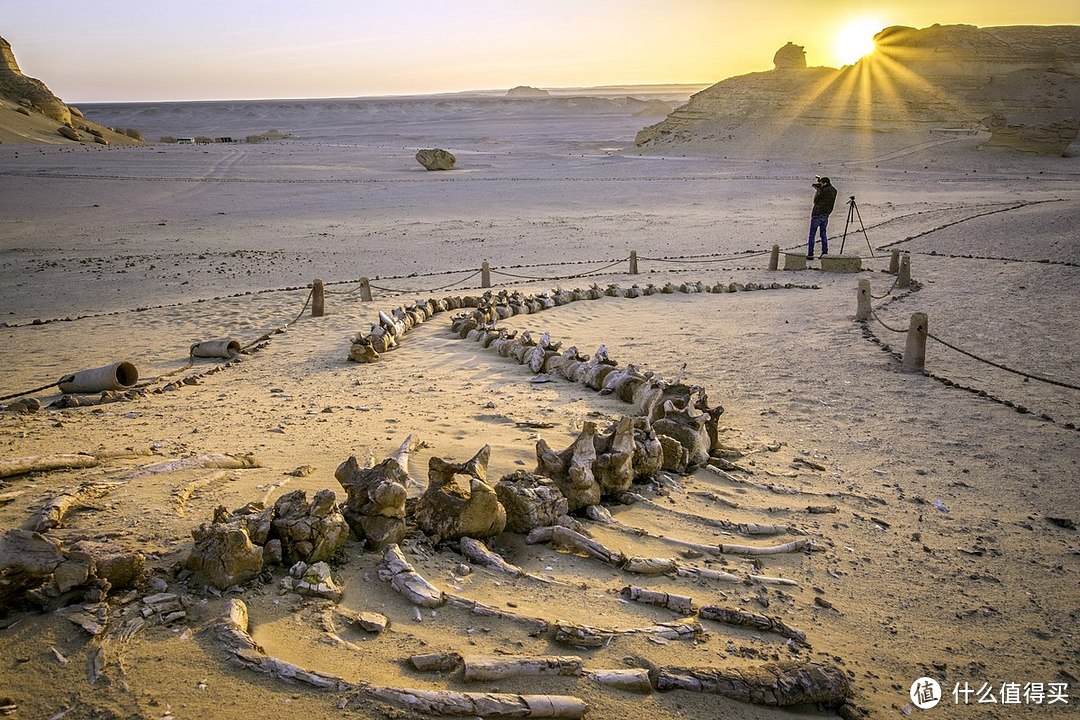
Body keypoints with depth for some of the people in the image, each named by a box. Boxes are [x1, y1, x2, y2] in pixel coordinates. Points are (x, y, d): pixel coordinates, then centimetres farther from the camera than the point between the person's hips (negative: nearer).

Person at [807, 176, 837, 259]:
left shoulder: (824, 190, -15)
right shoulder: (834, 191, 8)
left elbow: (816, 201, -7)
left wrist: (816, 192, 6)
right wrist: (819, 190, 11)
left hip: (817, 214, -7)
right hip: (826, 215, 8)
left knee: (812, 235, -1)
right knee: (823, 234, 15)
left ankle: (810, 254, -2)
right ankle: (825, 253, 11)